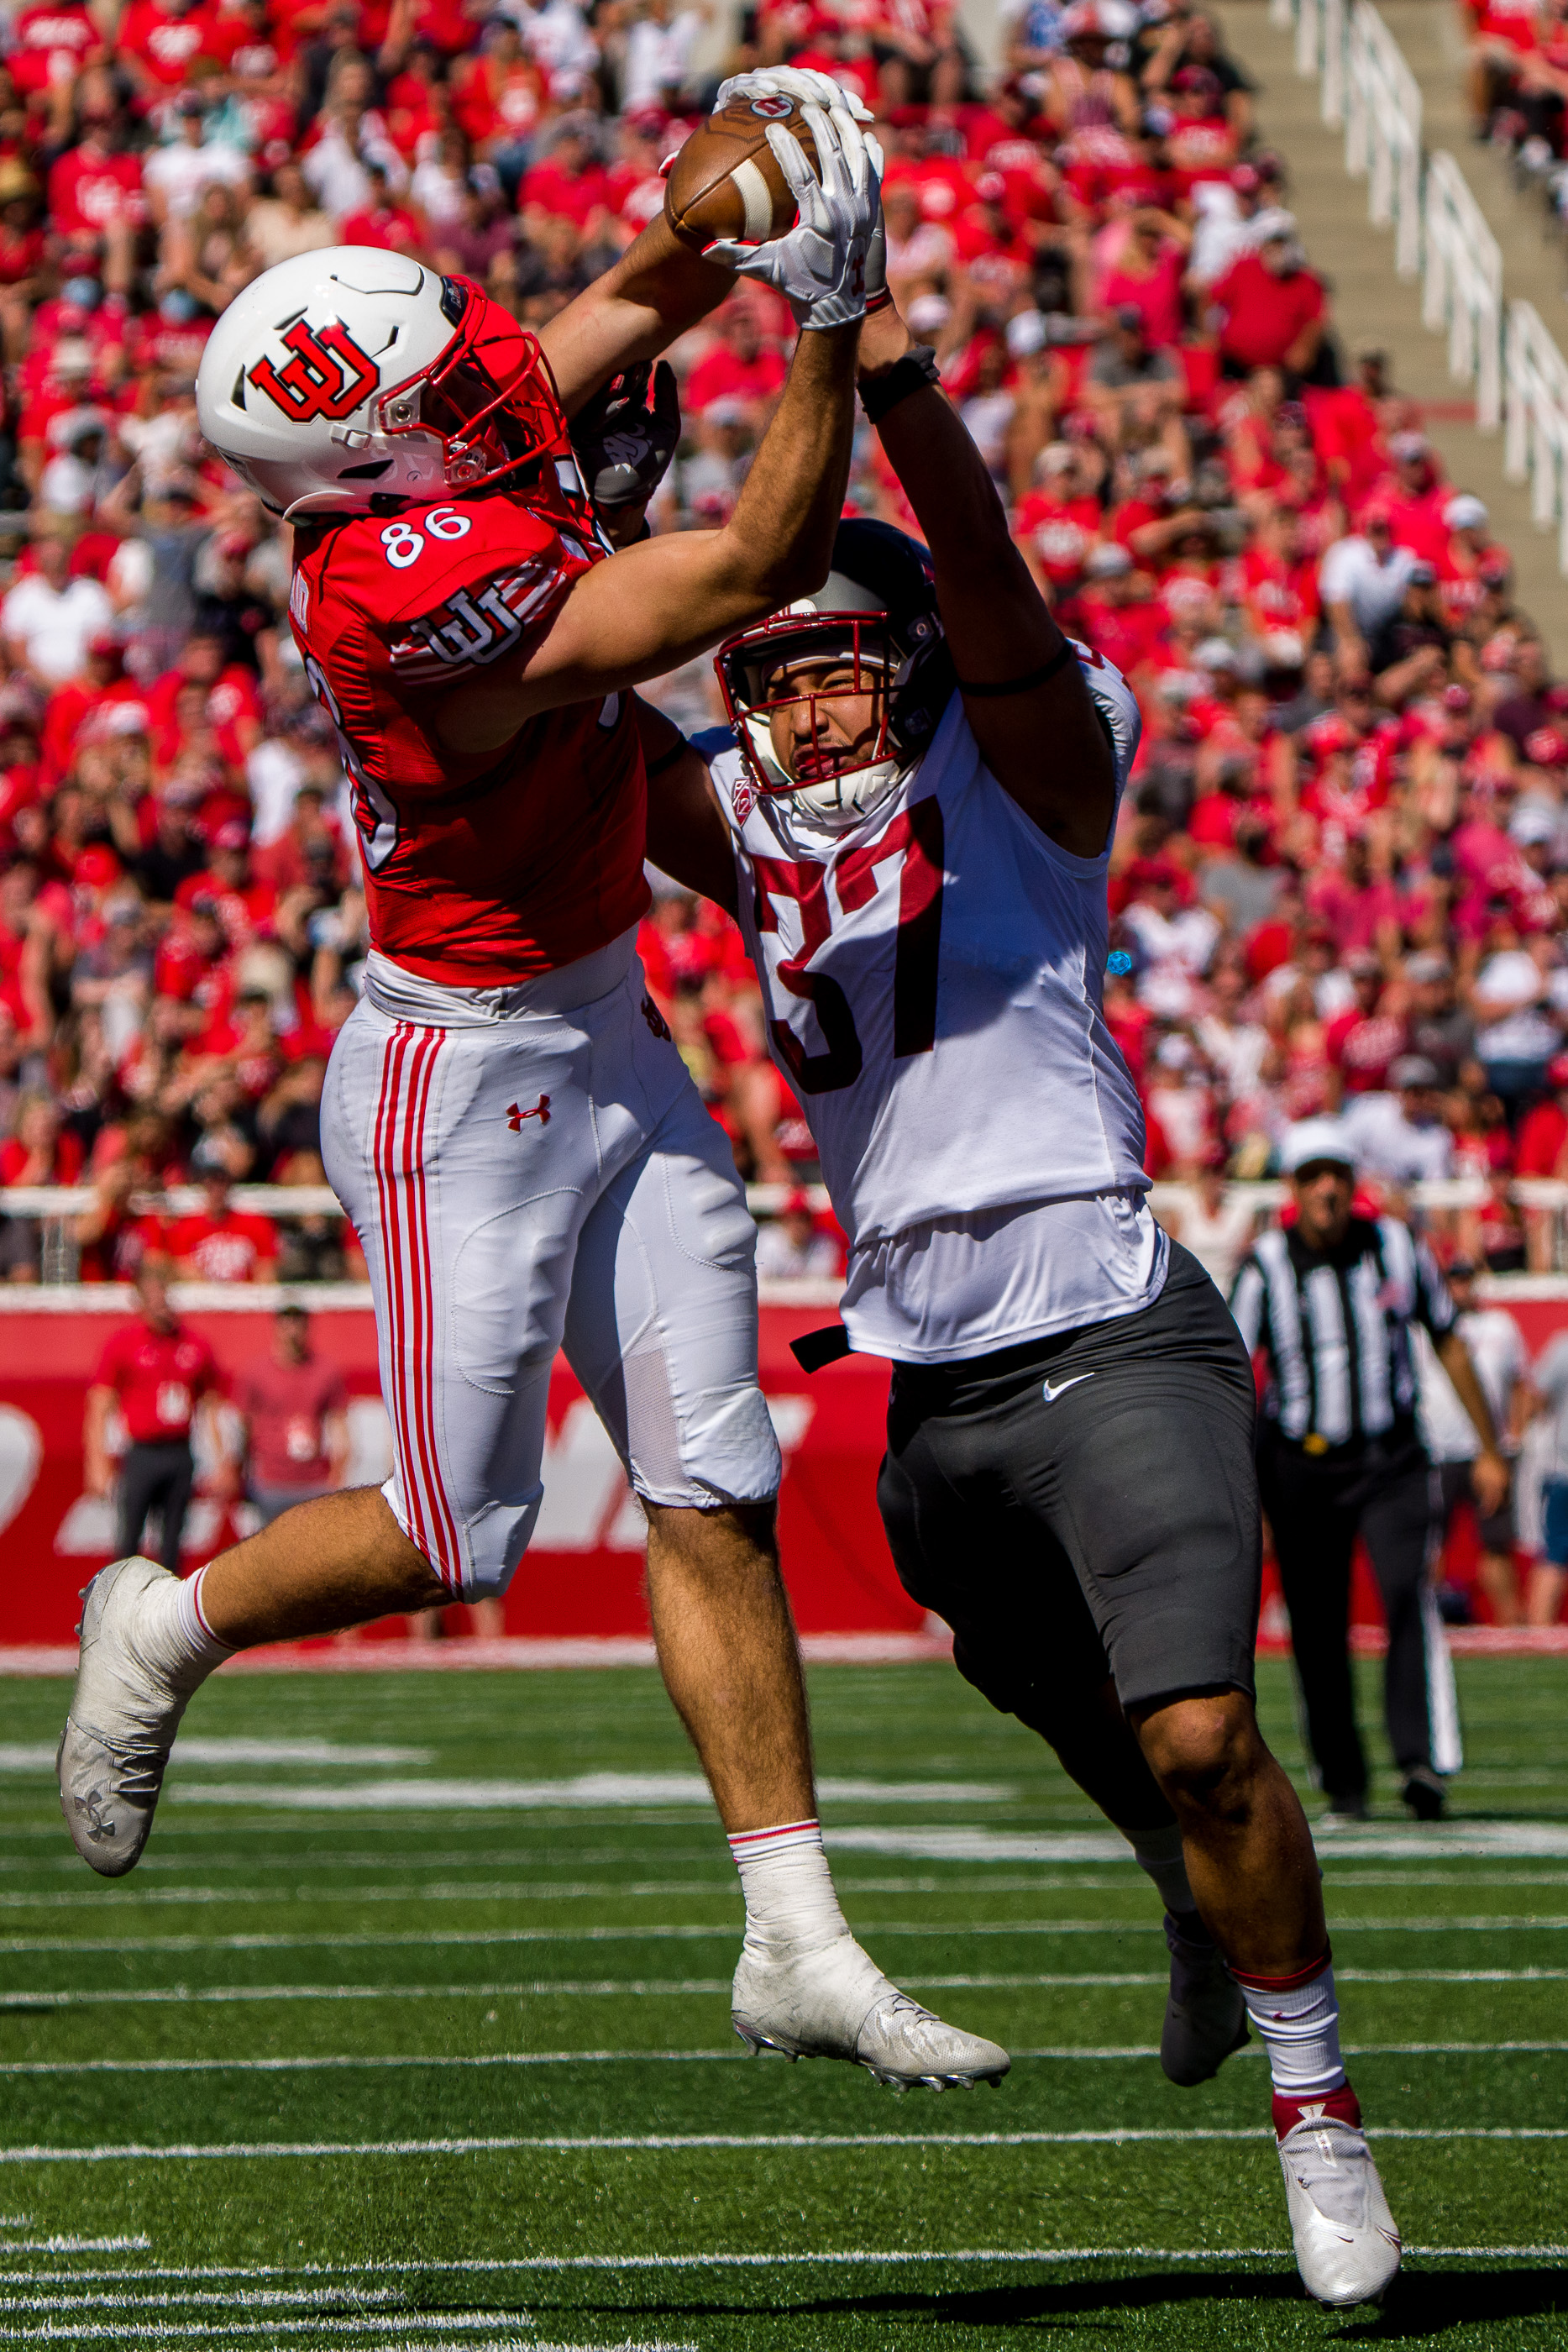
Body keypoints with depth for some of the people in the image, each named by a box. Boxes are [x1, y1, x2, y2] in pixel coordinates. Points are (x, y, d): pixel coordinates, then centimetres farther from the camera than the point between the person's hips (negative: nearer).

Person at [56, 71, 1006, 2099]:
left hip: (603, 1050, 9)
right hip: (465, 1085, -9)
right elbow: (757, 570, -29)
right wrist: (829, 320, -30)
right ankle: (164, 1630, 33)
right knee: (456, 1537, 5)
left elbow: (626, 306, 9)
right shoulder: (429, 599, -31)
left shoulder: (393, 466, -6)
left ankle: (797, 1942, 9)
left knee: (713, 1501, 6)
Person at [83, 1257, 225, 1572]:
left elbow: (211, 1409, 16)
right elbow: (98, 1410, -1)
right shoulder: (122, 1343, -1)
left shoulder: (196, 1345, 9)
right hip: (141, 1455, -3)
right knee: (127, 1543, -6)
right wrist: (98, 1465, -9)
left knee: (172, 1544, 5)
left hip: (181, 1459, 3)